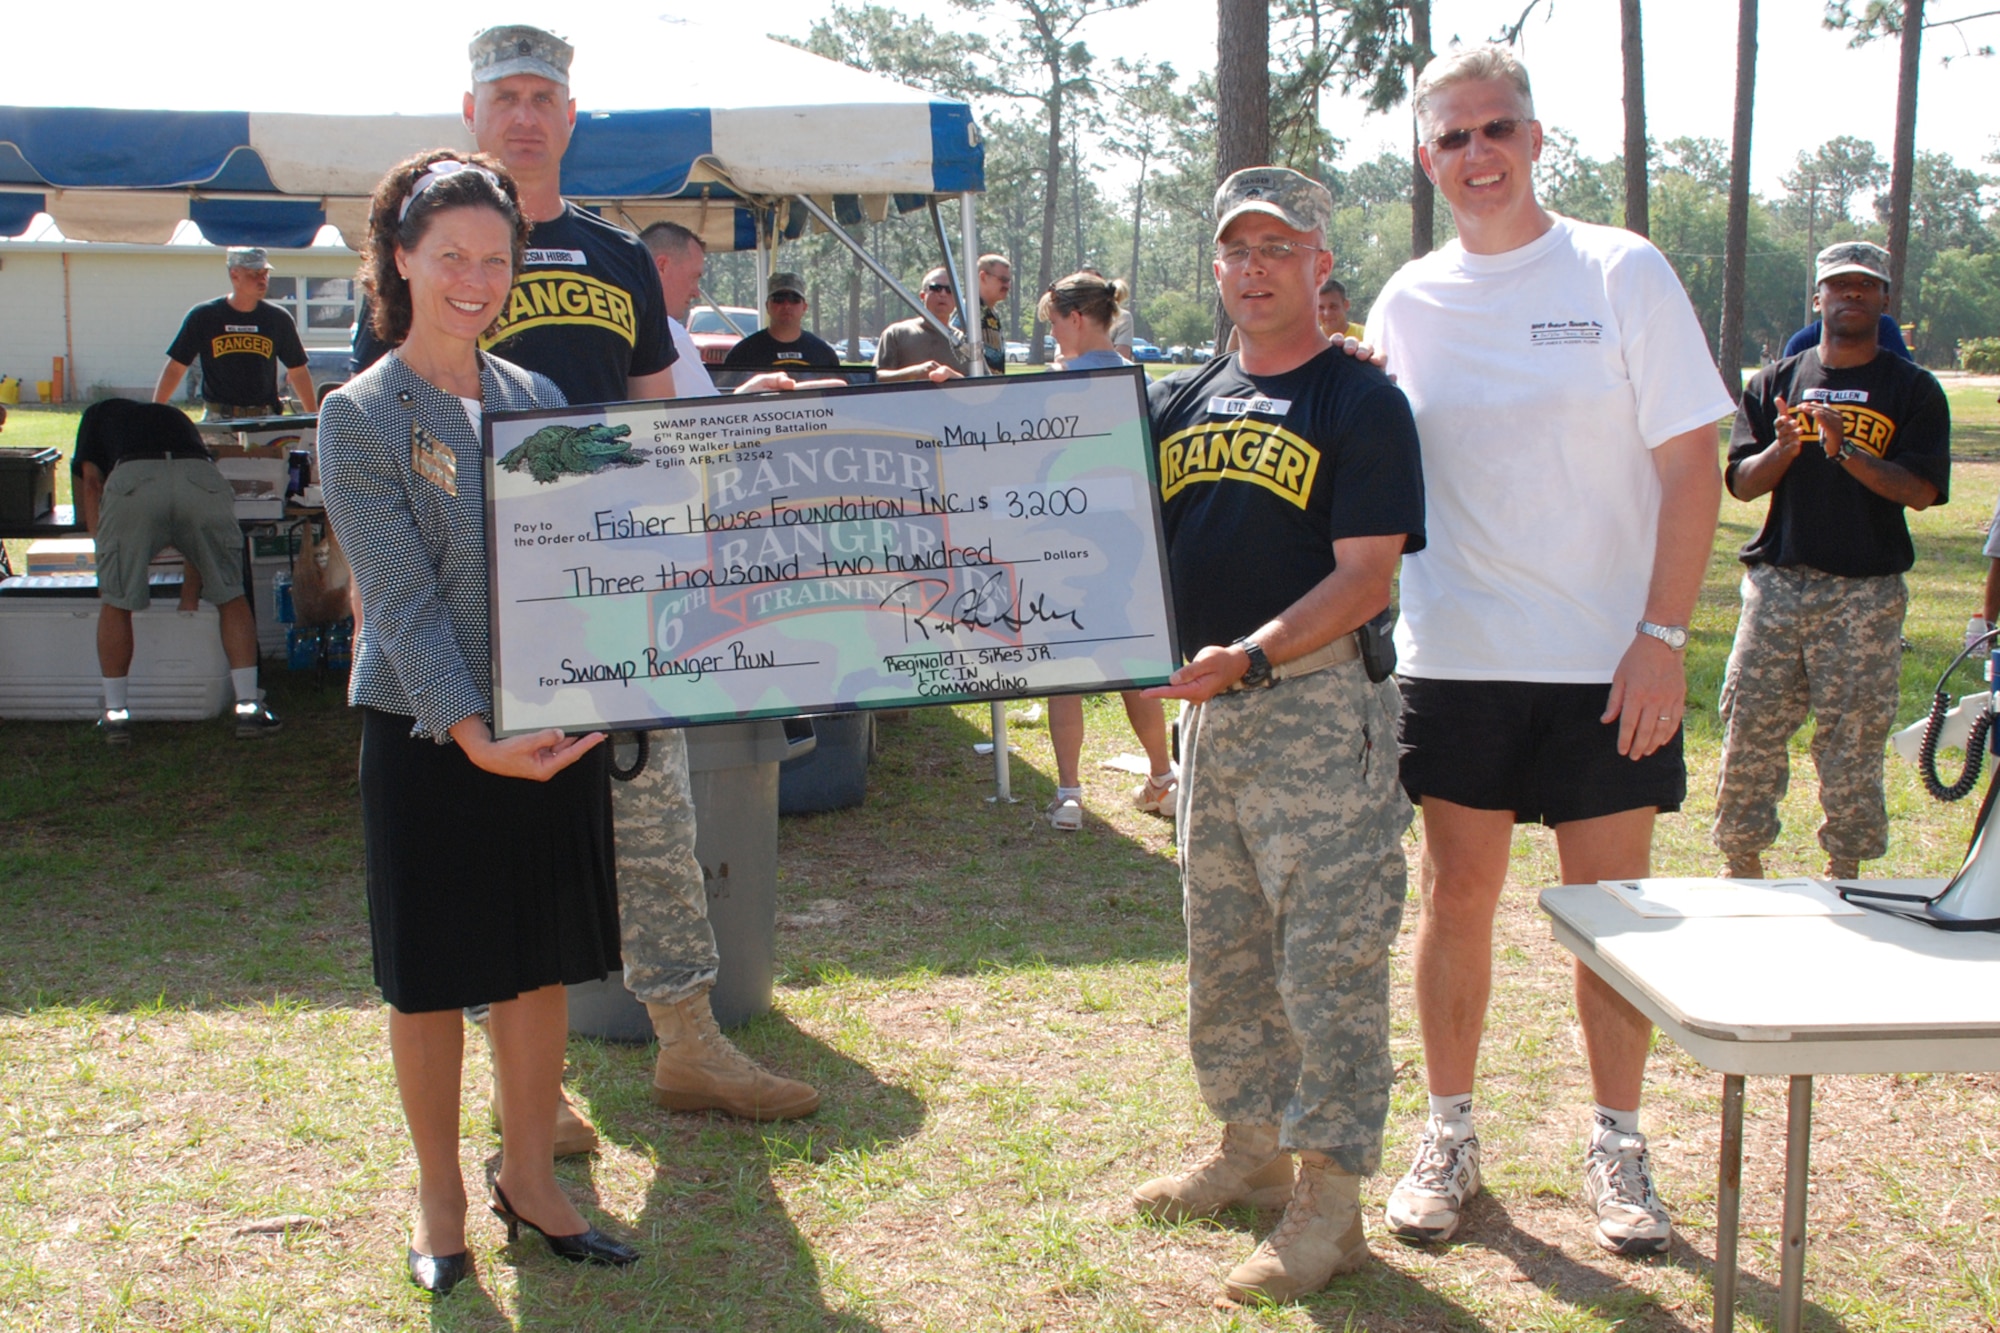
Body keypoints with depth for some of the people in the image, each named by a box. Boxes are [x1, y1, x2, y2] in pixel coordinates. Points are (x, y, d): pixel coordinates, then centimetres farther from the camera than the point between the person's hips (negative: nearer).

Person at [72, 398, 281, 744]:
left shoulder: (99, 415, 40)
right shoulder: (175, 418, 44)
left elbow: (90, 481, 25)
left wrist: (106, 559, 28)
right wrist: (190, 597, 44)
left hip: (130, 484, -2)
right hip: (203, 480, 2)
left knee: (116, 603, 17)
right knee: (231, 597, 20)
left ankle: (116, 714, 21)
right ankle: (248, 708, 18)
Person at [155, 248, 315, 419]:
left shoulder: (278, 319, 6)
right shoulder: (202, 317, 1)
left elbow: (298, 371, 13)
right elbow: (175, 368, 5)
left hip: (265, 419, 1)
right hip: (217, 419, -1)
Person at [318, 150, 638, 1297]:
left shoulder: (540, 399, 8)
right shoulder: (361, 415, -7)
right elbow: (403, 597, -15)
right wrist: (471, 731, -25)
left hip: (556, 723, 4)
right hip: (430, 732, -4)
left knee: (546, 965, 11)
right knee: (432, 977, 7)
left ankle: (531, 1177, 28)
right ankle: (441, 1197, 24)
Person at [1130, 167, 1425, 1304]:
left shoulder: (1363, 403, -5)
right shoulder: (1185, 400, 14)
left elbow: (1365, 580, -14)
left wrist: (1245, 658, -24)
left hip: (1322, 707, -7)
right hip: (1210, 708, 7)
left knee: (1331, 955, -4)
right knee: (1224, 948, 16)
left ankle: (1330, 1201, 4)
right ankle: (1254, 1149, 32)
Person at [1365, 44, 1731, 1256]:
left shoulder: (1623, 274, -3)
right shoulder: (1407, 304, 6)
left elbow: (1693, 465, -5)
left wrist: (1664, 635, -12)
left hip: (1607, 663, -2)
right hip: (1455, 655, 2)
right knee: (1459, 895, 8)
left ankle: (1618, 1145, 21)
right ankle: (1450, 1133, 23)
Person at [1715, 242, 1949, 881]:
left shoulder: (1913, 389, 5)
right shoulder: (1776, 382, 12)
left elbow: (1921, 491, -6)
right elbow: (1742, 483, 5)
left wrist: (1845, 450, -19)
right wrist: (1782, 449, -16)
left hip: (1866, 594, -2)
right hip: (1776, 582, 2)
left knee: (1853, 738, 0)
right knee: (1749, 727, 1)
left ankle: (1843, 872, 12)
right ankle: (1742, 864, 13)